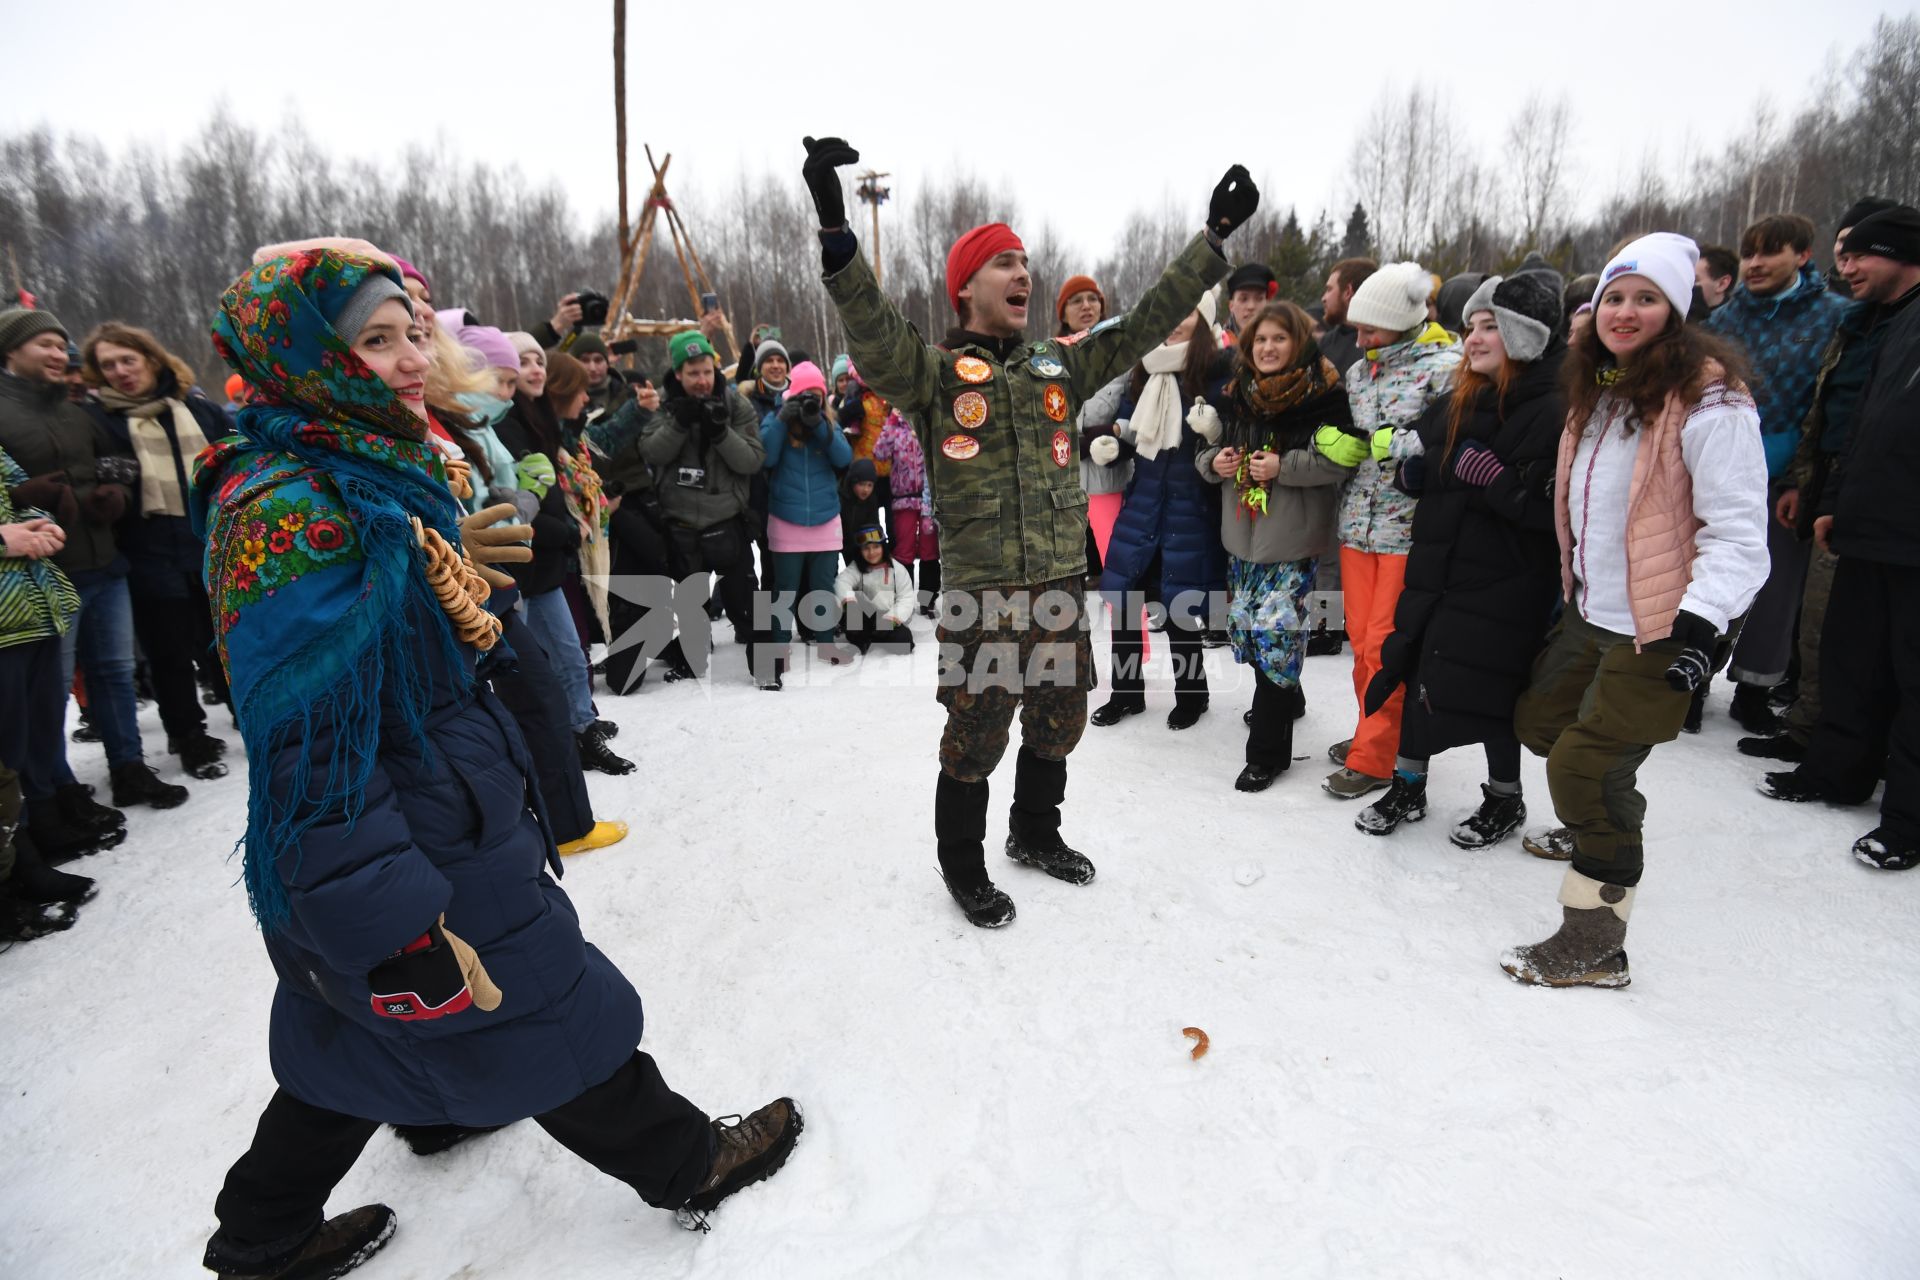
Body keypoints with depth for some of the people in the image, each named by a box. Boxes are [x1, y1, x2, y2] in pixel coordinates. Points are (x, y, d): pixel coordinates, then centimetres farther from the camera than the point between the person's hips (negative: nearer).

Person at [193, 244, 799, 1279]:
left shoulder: (374, 474, 8)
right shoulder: (288, 511, -24)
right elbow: (307, 748, -28)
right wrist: (401, 929, -27)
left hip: (442, 828, 10)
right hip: (418, 863, -10)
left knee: (357, 1045, 25)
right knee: (552, 1019, 9)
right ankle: (687, 1163, 30)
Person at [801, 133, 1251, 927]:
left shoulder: (1059, 367, 12)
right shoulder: (935, 373, -5)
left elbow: (1146, 322, 14)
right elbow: (873, 332, -23)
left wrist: (1213, 237, 14)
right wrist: (835, 230, -36)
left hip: (1061, 585, 6)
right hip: (980, 593, -5)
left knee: (1058, 724, 19)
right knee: (975, 740, 5)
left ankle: (1035, 834, 44)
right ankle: (962, 864, 29)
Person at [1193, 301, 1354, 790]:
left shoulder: (1322, 393, -7)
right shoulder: (1238, 392, 11)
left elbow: (1338, 460, -14)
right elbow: (1209, 449, 18)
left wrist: (1283, 467, -21)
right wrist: (1214, 462, -3)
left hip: (1294, 539, -7)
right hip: (1242, 533, 7)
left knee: (1275, 633, -9)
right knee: (1244, 627, 16)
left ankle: (1267, 752, 2)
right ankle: (1285, 699, 43)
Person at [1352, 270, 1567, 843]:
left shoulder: (1553, 410, -14)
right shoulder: (1459, 401, 9)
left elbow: (1554, 509, -22)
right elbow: (1429, 470, 23)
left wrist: (1494, 478, -27)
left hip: (1504, 582, -7)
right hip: (1438, 569, 7)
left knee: (1486, 690, 3)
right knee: (1417, 672, 10)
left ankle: (1505, 800, 28)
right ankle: (1407, 788, 27)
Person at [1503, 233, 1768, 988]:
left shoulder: (1708, 399, -15)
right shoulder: (1598, 387, 11)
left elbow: (1737, 531, -18)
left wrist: (1703, 624, -27)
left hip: (1659, 628, -9)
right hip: (1589, 612, 9)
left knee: (1585, 769, -8)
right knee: (1539, 723, 19)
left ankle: (1594, 946, 7)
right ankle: (1599, 820, 46)